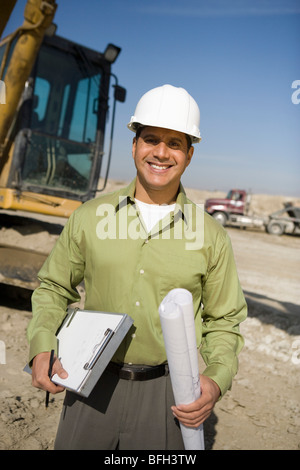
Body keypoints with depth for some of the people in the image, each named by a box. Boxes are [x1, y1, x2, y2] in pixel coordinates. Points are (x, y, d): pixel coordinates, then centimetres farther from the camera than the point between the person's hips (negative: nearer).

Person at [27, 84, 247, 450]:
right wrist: (41, 349, -6)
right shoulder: (90, 216, -1)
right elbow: (54, 288, 9)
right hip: (94, 383, 1)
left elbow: (223, 321, 5)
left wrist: (217, 380, -11)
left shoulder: (211, 236, -3)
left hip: (168, 391, 0)